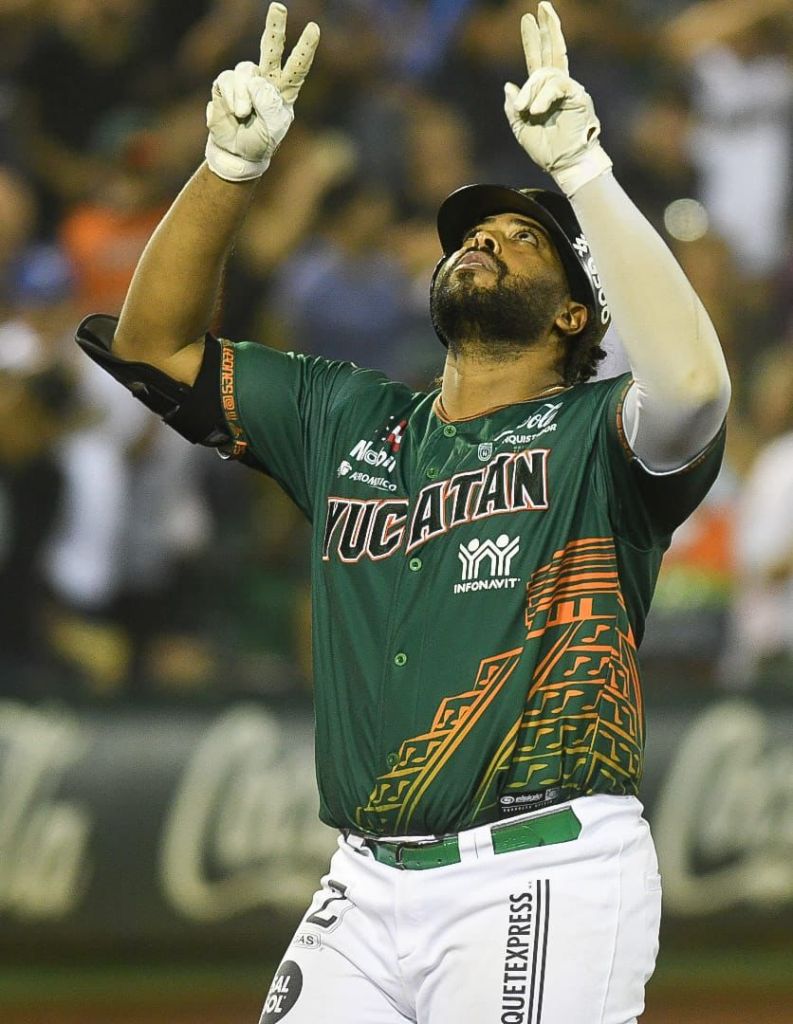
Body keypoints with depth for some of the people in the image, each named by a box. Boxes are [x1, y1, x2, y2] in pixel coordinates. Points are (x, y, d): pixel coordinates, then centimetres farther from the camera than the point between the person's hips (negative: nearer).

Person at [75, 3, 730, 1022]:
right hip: (366, 887, 5)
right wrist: (232, 161, 5)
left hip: (544, 877, -5)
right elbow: (155, 342, 19)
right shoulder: (345, 422, 18)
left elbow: (691, 385, -21)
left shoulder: (592, 435, 2)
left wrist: (580, 166, -19)